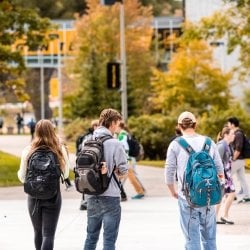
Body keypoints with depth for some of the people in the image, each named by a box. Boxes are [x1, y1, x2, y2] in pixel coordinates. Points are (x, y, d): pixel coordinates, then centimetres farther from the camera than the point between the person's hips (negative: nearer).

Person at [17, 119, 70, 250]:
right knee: (48, 234, -2)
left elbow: (22, 177, -2)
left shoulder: (28, 151, -7)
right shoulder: (60, 150, -7)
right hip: (53, 195, -1)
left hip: (34, 196, 1)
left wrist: (19, 172, 19)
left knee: (38, 232, 19)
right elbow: (65, 174, 3)